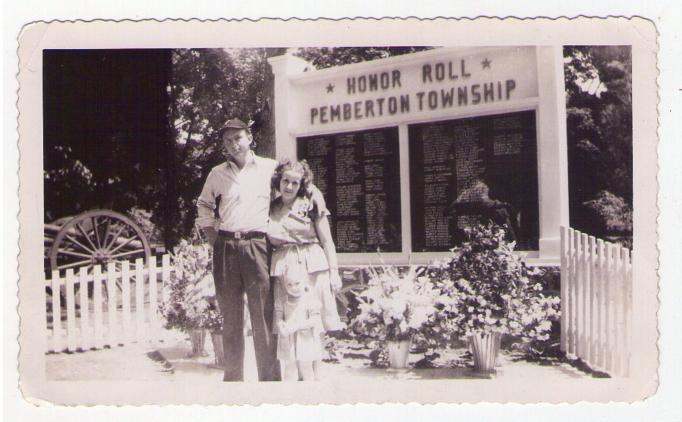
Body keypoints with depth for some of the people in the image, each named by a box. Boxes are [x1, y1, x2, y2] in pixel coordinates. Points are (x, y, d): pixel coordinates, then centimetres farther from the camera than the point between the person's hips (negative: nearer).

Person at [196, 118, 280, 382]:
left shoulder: (270, 168, 4)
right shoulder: (217, 174, 12)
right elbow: (204, 206, 25)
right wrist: (213, 239, 13)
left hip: (257, 245, -3)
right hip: (226, 248, 3)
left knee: (264, 316, -5)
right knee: (230, 318, 8)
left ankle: (270, 378, 1)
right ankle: (233, 377, 17)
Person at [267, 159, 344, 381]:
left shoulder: (310, 203, 2)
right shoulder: (271, 209, 10)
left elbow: (326, 240, 2)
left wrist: (333, 270, -3)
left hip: (311, 268, -2)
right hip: (283, 270, 2)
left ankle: (314, 376, 11)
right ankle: (290, 375, 7)